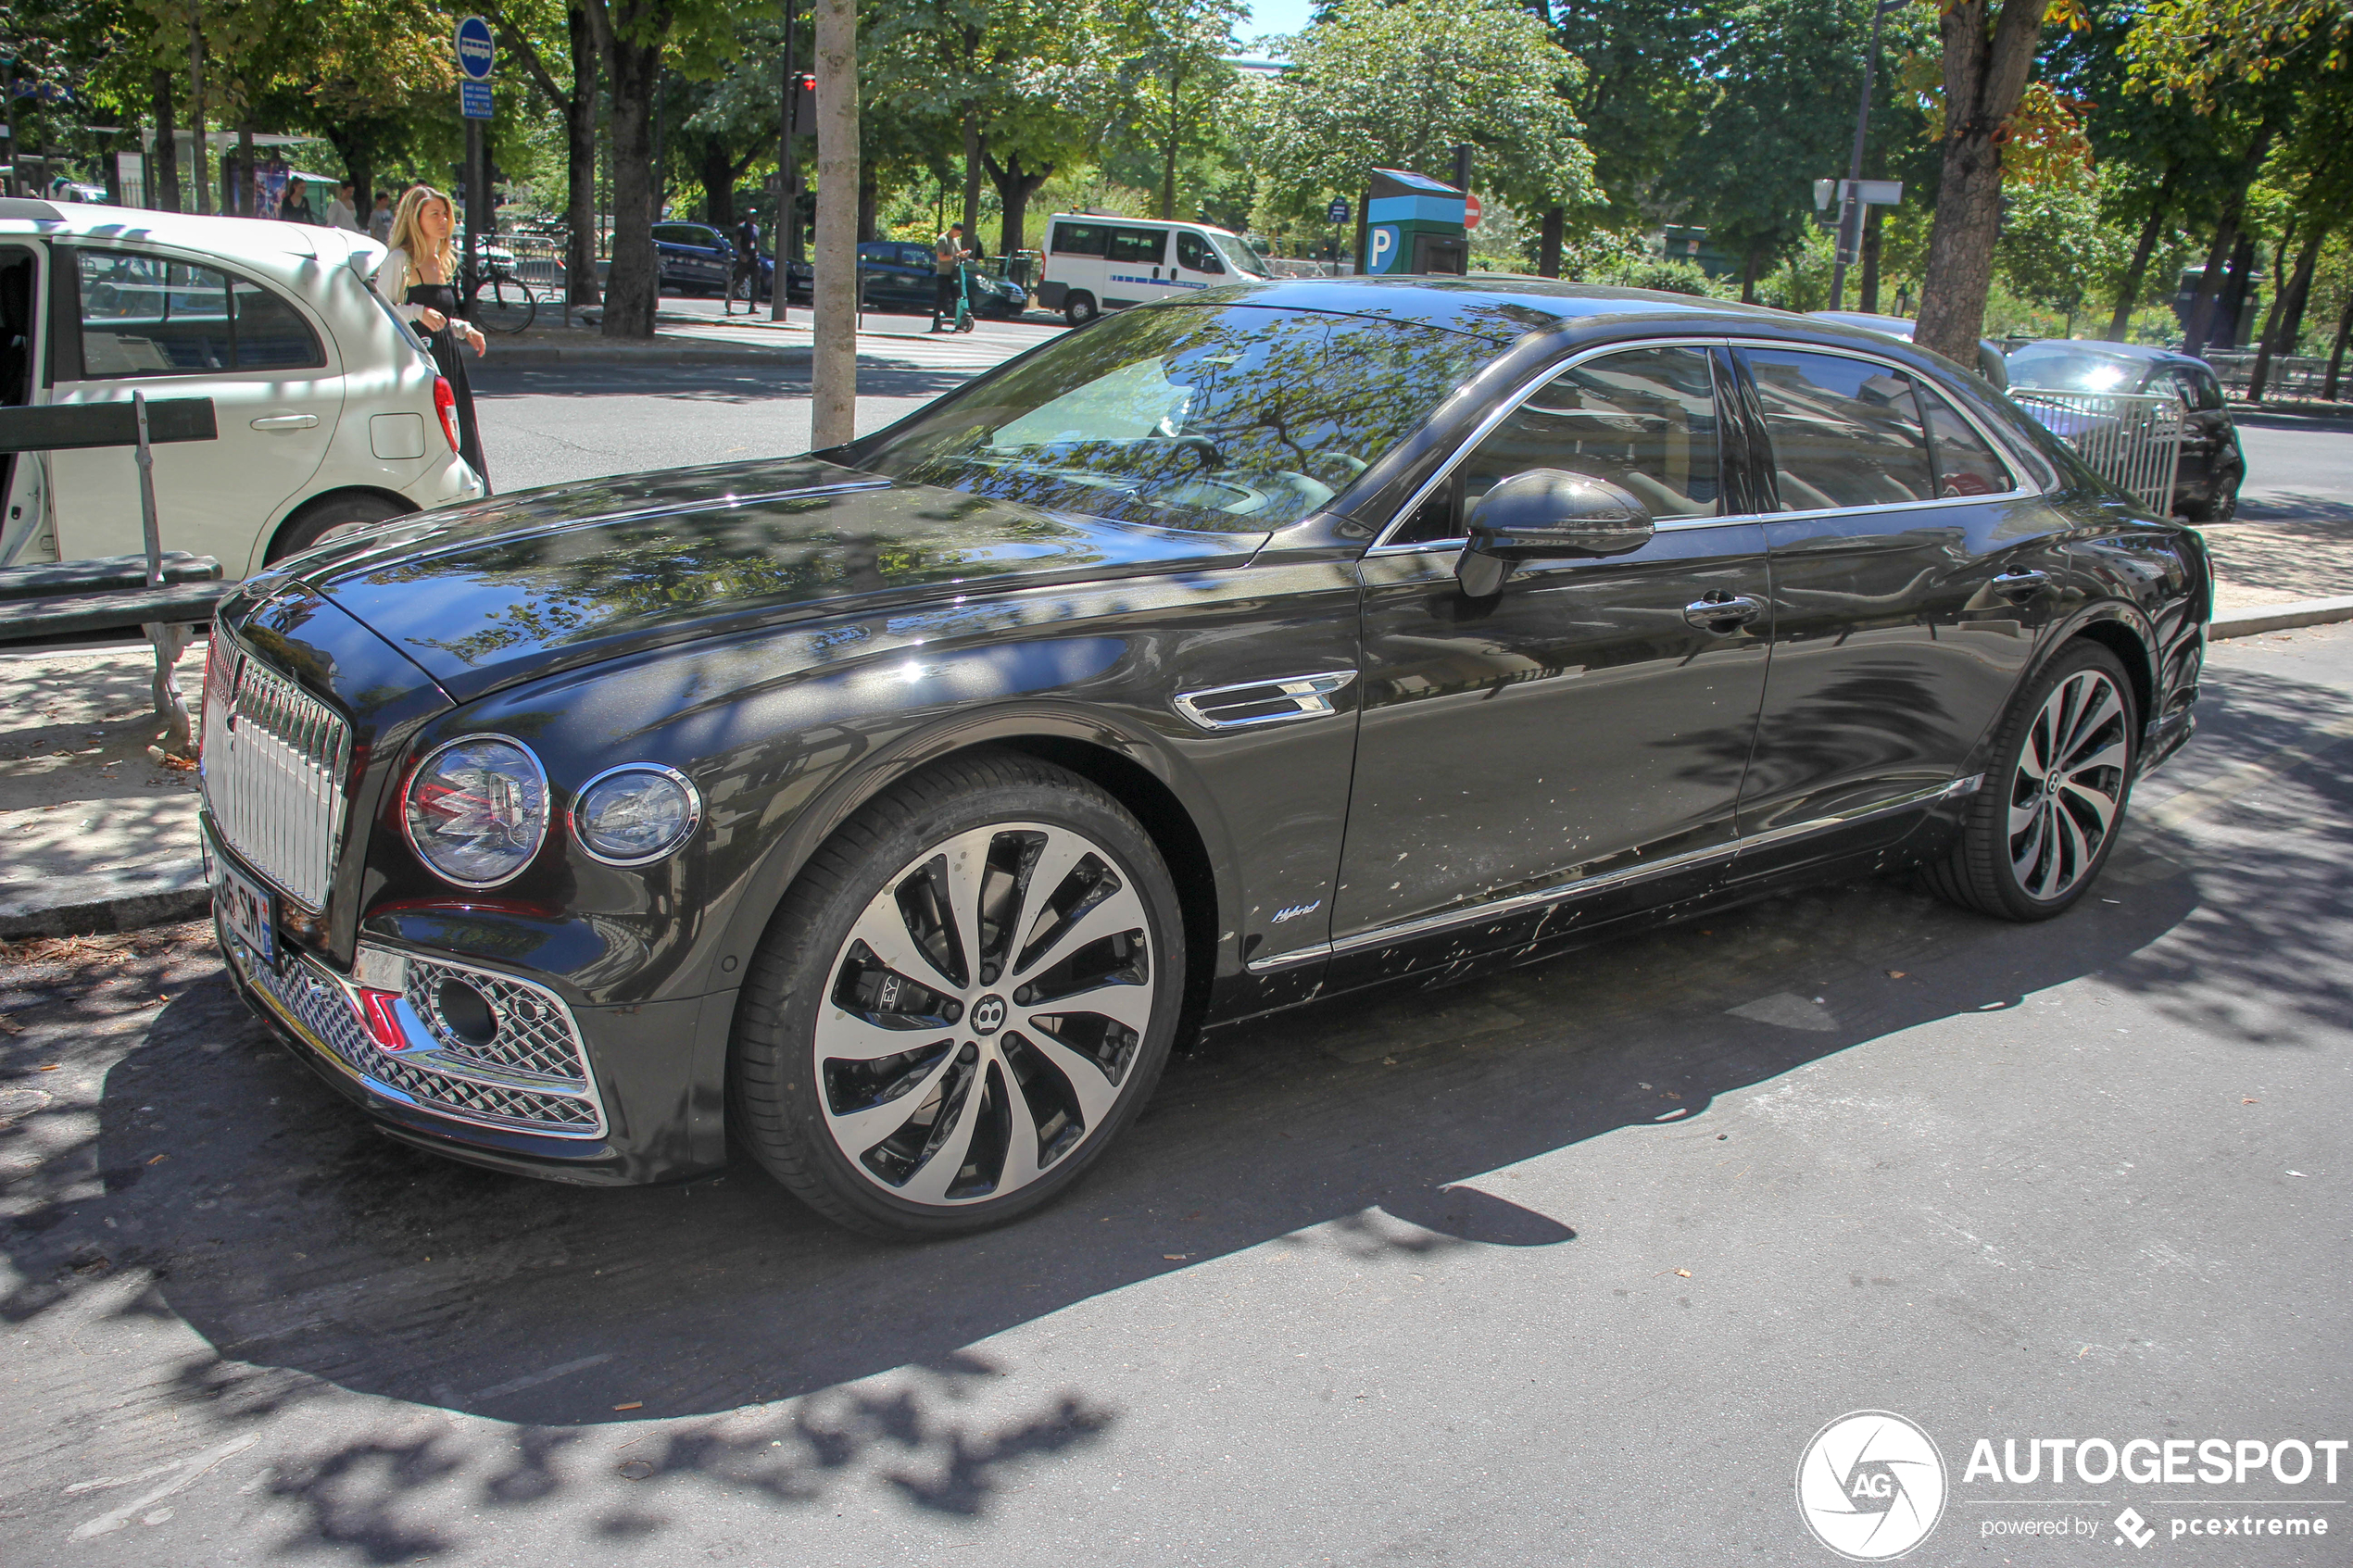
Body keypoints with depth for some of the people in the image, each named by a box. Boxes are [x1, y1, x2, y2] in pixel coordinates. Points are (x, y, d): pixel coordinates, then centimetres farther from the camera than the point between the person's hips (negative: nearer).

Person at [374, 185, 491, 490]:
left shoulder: (445, 262, 16)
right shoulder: (400, 260, -7)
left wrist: (465, 329, 12)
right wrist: (418, 312, -22)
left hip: (447, 359, 7)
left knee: (461, 439, 5)